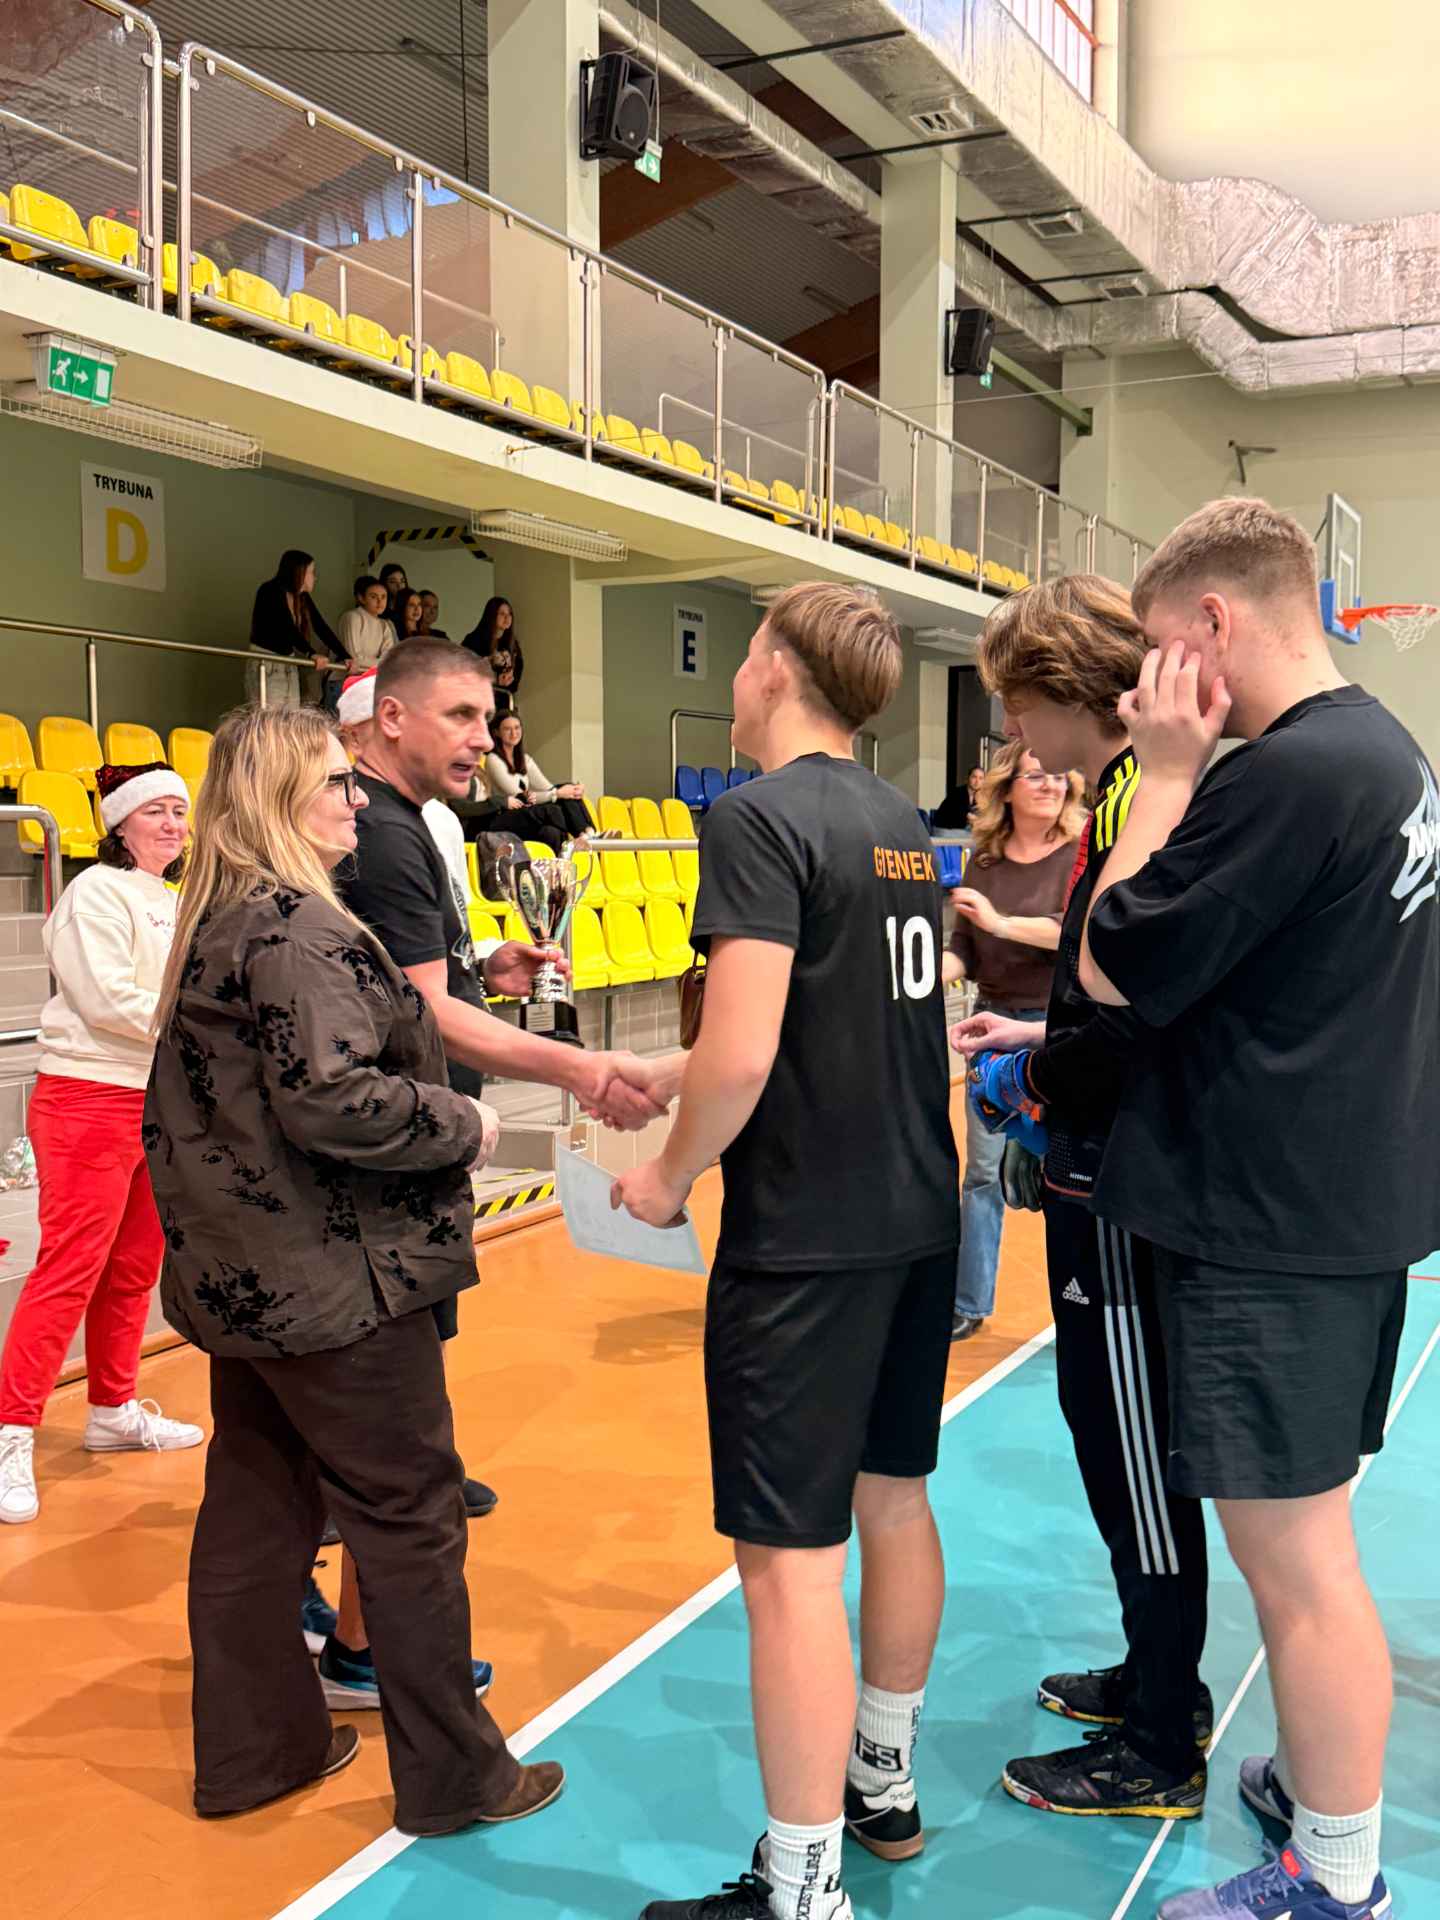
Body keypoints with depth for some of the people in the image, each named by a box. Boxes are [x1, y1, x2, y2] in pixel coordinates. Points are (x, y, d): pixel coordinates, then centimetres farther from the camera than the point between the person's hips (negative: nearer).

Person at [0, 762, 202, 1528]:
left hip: (161, 1106, 8)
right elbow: (108, 1001, -19)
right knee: (68, 1271, -9)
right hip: (90, 1100, -8)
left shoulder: (177, 904, 15)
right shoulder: (97, 893, -10)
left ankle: (114, 1411, 28)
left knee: (133, 1269, 15)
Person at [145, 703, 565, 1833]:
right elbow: (335, 1099, -28)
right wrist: (463, 1126, -15)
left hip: (242, 1276, 10)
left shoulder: (215, 922, 11)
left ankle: (251, 1750, 31)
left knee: (255, 1506, 17)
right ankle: (453, 1779, 16)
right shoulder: (299, 927, -19)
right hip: (334, 1283, -9)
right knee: (411, 1517, 3)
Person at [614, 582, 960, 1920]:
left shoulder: (760, 819, -16)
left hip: (806, 1244, -9)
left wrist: (671, 1173, -6)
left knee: (790, 1558, 0)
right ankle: (883, 1785, 38)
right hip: (918, 1222, 9)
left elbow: (740, 1059, -24)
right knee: (894, 1501, 20)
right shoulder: (901, 827, 10)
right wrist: (674, 1076, 23)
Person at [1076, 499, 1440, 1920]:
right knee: (1303, 1543, 22)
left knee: (1294, 1556, 3)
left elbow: (1112, 966, -17)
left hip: (1274, 1228, -10)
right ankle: (1320, 1781, 38)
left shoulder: (1288, 772, -22)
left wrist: (1166, 772, -11)